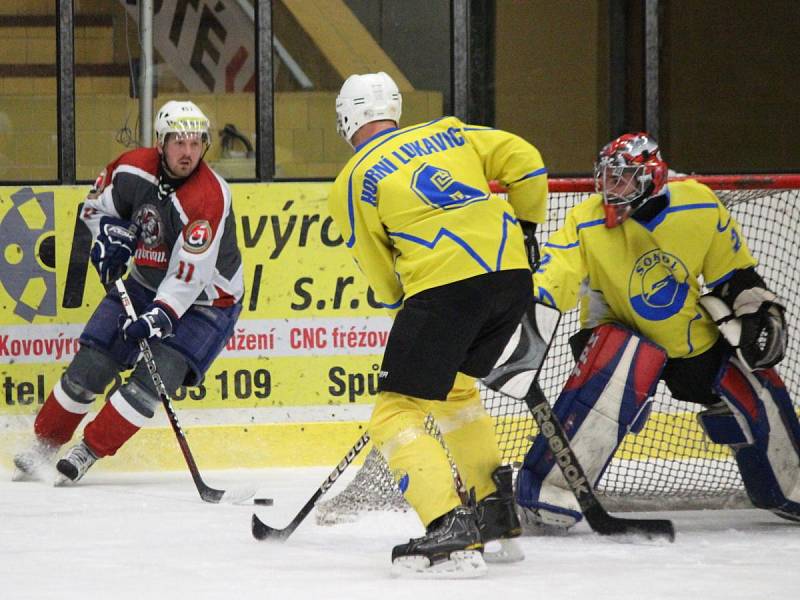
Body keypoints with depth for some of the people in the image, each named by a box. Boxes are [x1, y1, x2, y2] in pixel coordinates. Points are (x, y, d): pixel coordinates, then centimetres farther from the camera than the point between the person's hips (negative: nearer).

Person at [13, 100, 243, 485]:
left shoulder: (209, 198, -29)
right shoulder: (134, 169, -12)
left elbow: (189, 277, -31)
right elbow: (97, 205, 9)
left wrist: (159, 317, -40)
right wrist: (110, 235, -11)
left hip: (204, 301, -5)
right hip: (145, 283, 5)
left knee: (153, 379, -20)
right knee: (91, 364, -2)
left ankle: (87, 453, -8)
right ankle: (44, 444, 15)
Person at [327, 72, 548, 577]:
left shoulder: (353, 183, 8)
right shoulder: (448, 133, 20)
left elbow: (386, 283, 11)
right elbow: (525, 162, 13)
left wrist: (405, 306, 28)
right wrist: (526, 226, 27)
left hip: (445, 287, -6)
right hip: (512, 275, 6)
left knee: (397, 412, 0)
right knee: (454, 386, 28)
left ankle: (451, 530, -18)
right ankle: (498, 511, 28)